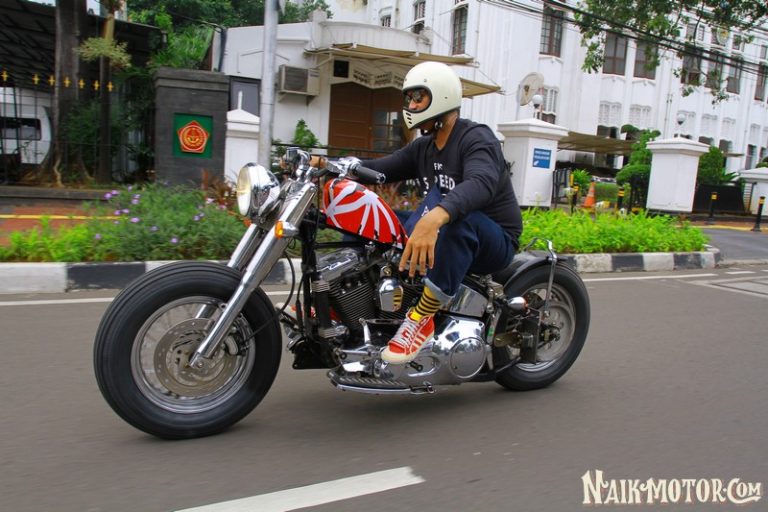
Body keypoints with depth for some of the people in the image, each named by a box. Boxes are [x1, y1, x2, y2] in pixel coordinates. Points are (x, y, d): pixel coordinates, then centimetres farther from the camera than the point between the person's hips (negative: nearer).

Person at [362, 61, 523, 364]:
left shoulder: (477, 138, -16)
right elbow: (381, 168, 1)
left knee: (447, 203, -40)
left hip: (496, 240, -8)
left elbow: (481, 183, -38)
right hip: (452, 238, 8)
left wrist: (434, 218, -57)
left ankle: (423, 318, -36)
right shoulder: (423, 147, 11)